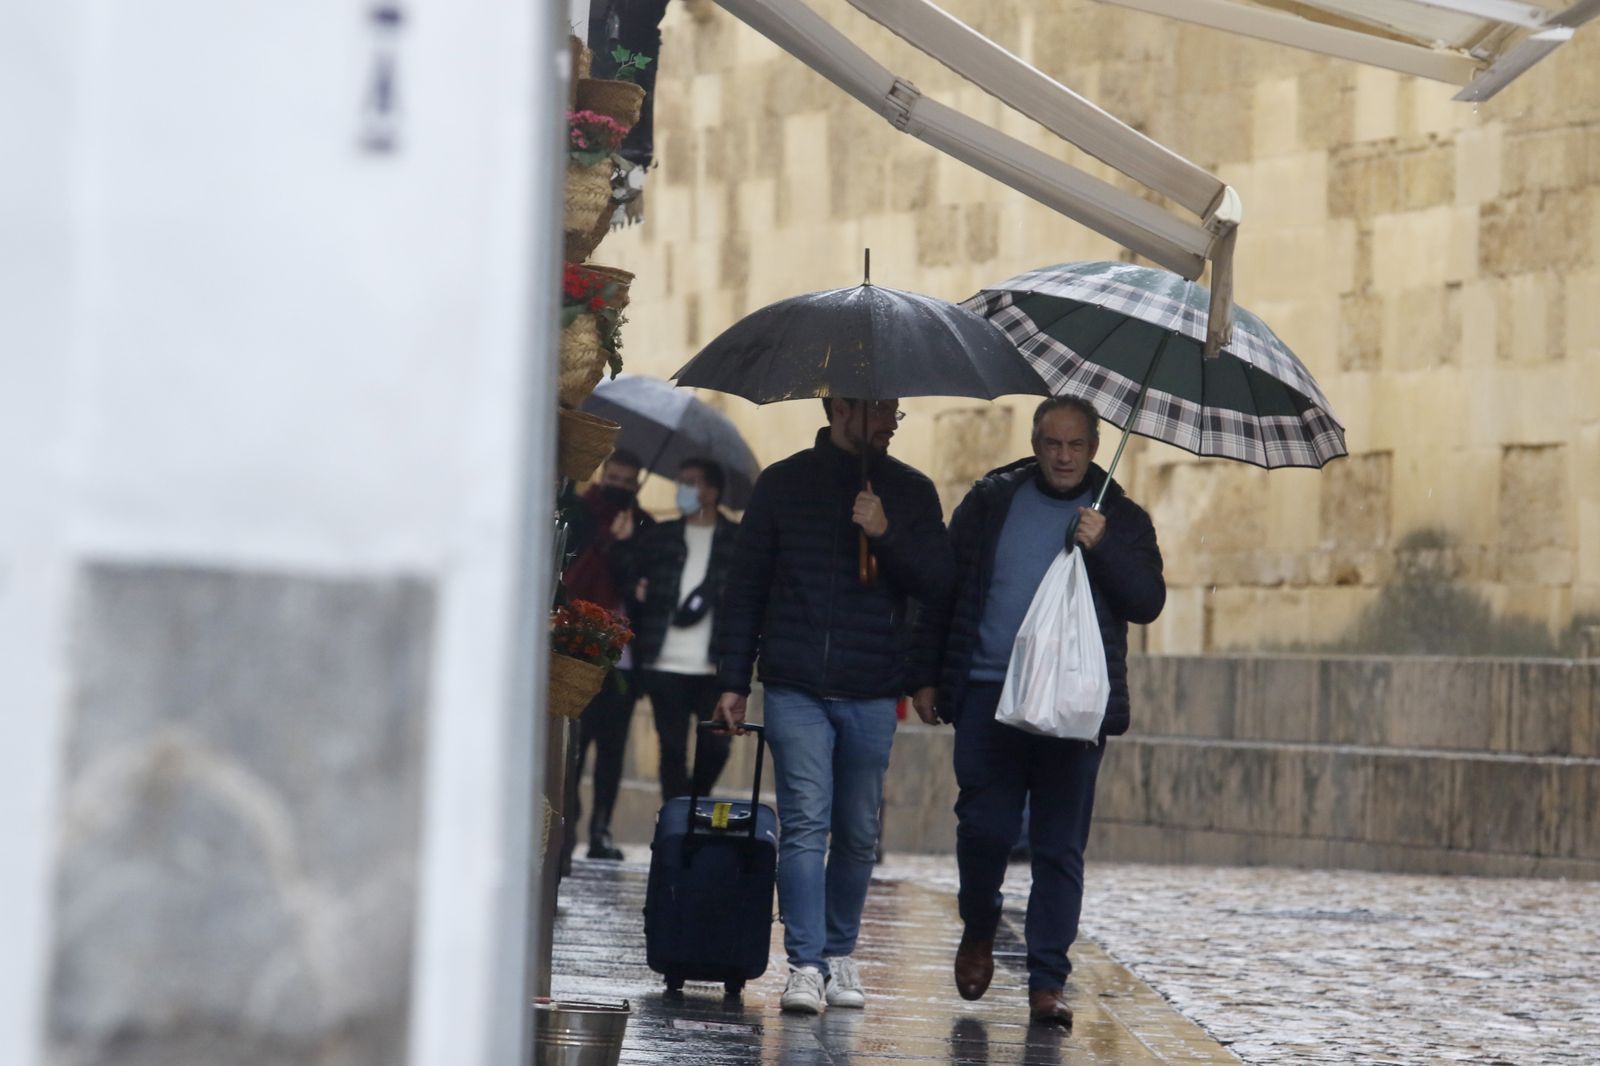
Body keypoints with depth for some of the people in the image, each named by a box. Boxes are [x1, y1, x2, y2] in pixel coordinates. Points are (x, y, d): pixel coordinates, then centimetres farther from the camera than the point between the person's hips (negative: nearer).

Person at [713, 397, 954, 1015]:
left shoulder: (911, 493, 10)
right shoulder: (784, 483, 7)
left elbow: (939, 582, 2)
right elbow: (744, 587, 9)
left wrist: (887, 535, -14)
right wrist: (734, 681, 4)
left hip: (871, 696, 2)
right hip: (795, 690, -2)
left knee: (857, 835, 7)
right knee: (805, 824, -10)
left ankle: (840, 954, 21)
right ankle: (805, 966, -11)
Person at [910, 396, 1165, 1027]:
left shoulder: (1122, 520, 9)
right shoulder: (989, 503, 10)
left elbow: (1148, 604, 0)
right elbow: (943, 590, 13)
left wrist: (1103, 548, -13)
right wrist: (927, 677, 8)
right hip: (988, 692, 0)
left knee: (1060, 848, -1)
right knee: (985, 826, -5)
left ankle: (1048, 982, 4)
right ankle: (979, 929, 24)